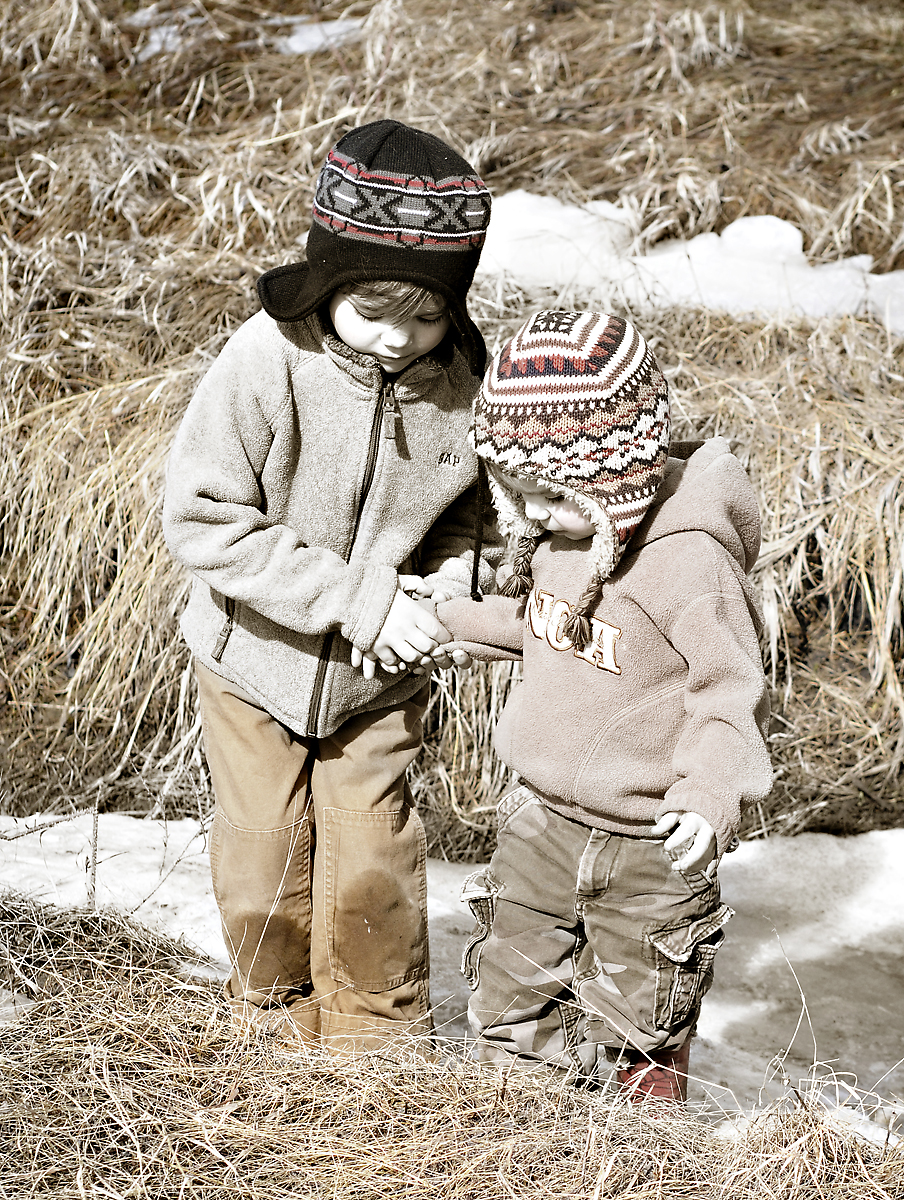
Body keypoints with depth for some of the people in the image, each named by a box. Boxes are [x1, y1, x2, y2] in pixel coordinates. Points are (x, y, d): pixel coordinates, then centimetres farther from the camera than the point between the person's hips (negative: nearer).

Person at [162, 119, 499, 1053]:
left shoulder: (466, 376, -17)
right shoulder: (267, 362, -26)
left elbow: (483, 499, 1)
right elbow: (202, 518, -24)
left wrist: (457, 575, -20)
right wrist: (359, 599, -27)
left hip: (384, 669, 1)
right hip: (258, 651, -1)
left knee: (373, 861, 7)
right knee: (266, 850, 14)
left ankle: (377, 1027, 32)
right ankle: (274, 1009, 41)